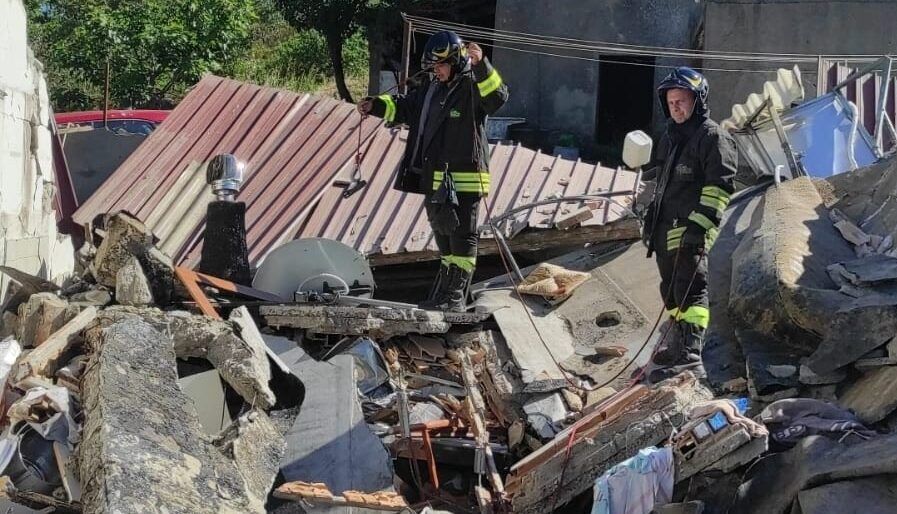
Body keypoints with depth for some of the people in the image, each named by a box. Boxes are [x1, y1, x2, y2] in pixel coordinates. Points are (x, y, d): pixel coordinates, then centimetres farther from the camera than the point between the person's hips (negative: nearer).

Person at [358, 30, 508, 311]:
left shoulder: (473, 87, -8)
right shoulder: (431, 89, 15)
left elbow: (497, 96, -29)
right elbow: (403, 107, 28)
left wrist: (481, 65, -42)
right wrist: (375, 105, 14)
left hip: (464, 179, -8)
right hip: (435, 179, 8)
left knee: (462, 237, -4)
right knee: (443, 234, 17)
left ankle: (455, 296, -2)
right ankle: (444, 293, 26)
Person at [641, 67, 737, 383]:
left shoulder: (712, 137, -7)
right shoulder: (671, 137, 21)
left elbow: (720, 186, -15)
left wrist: (700, 223, -22)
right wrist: (651, 218, 27)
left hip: (691, 231, -9)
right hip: (666, 229, 9)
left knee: (690, 291, -15)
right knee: (672, 292, 15)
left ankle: (690, 358, -21)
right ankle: (680, 345, 28)